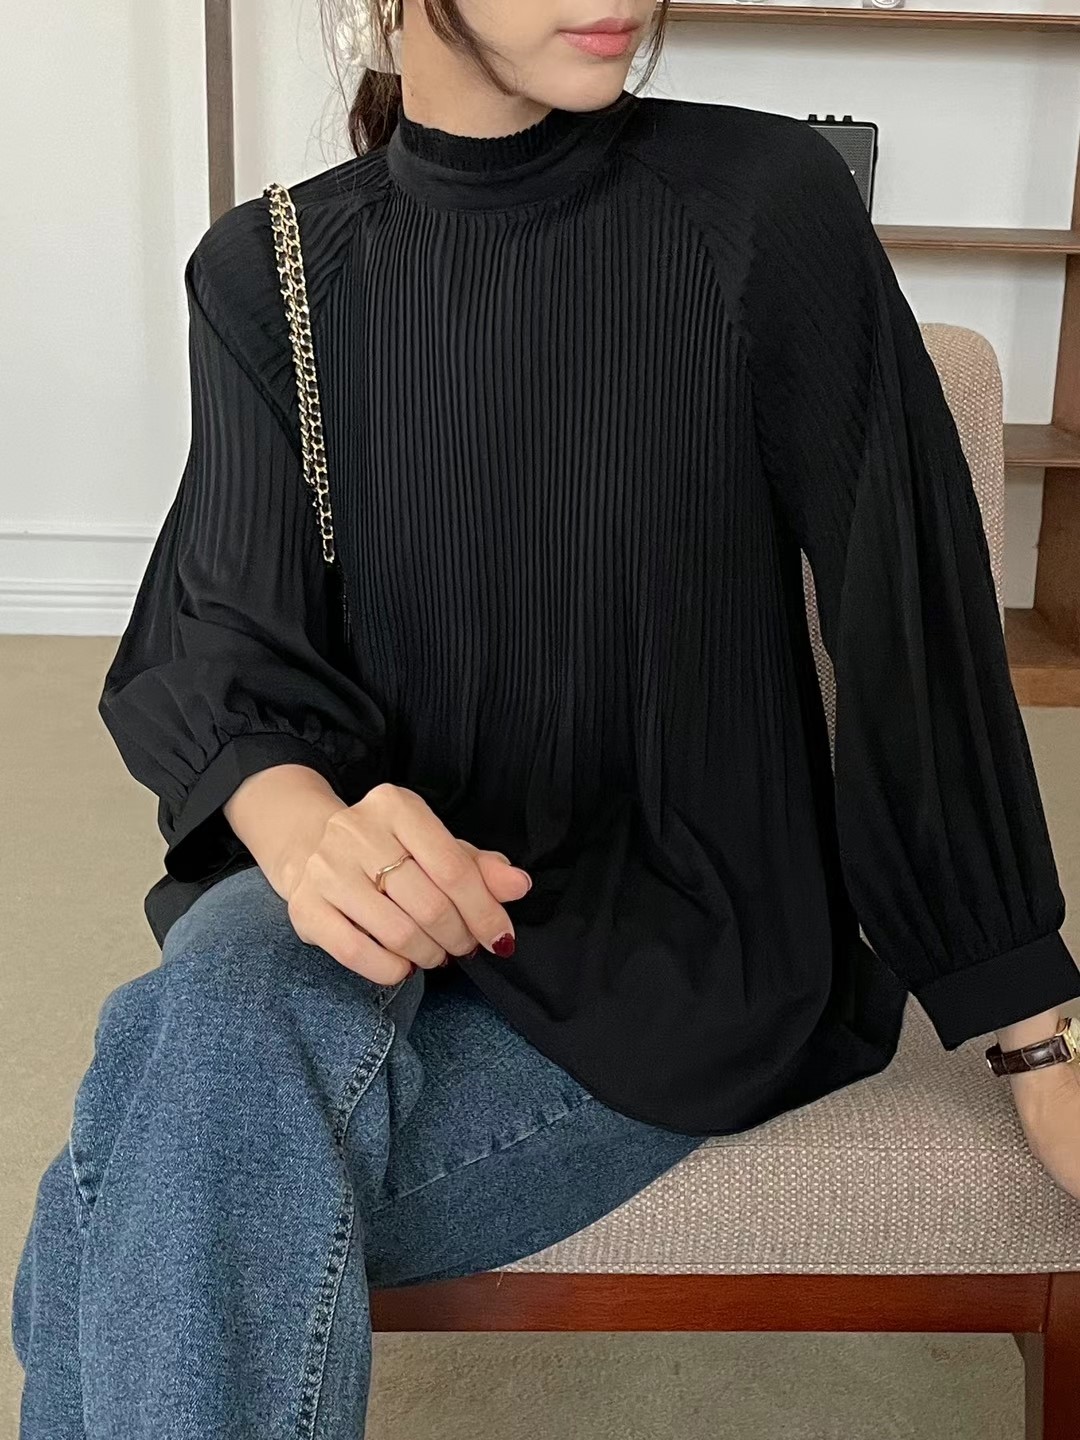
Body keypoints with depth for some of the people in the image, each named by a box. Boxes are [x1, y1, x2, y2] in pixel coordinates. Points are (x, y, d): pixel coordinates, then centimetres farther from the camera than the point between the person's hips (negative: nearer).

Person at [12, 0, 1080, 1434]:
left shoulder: (764, 201, -9)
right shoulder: (268, 267, 1)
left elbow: (918, 633, -7)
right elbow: (222, 649, -6)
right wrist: (309, 828, -30)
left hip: (682, 940, -2)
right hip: (384, 907, 3)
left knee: (160, 1229, -27)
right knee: (212, 1009, -32)